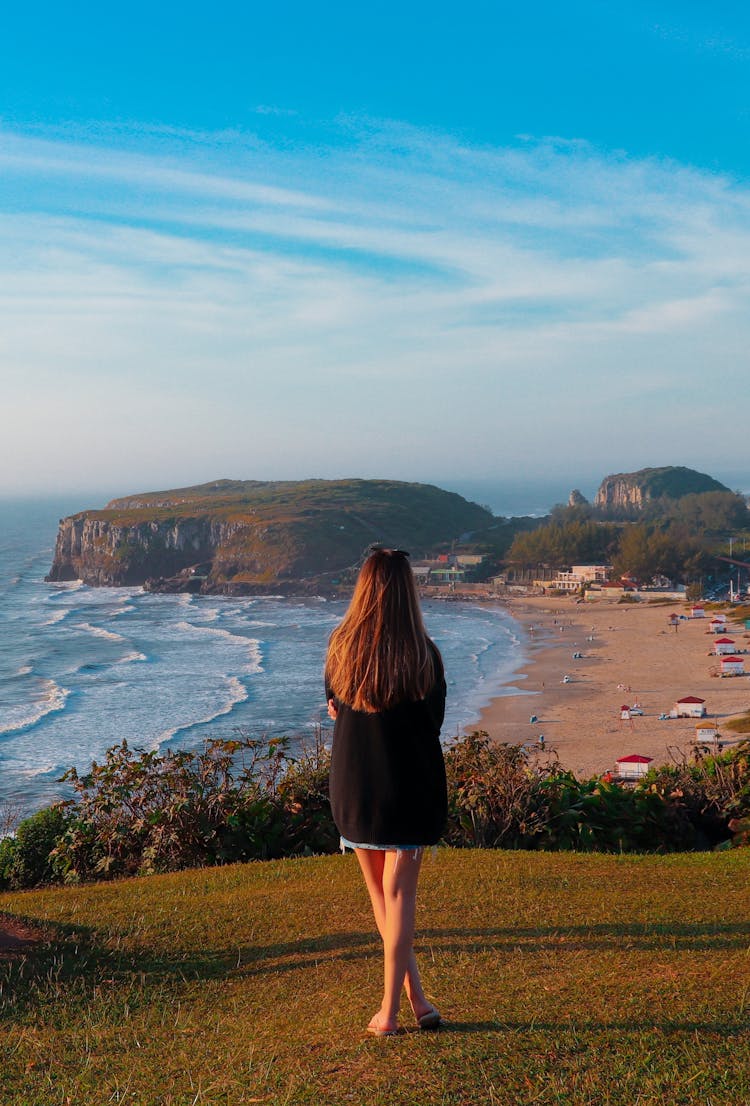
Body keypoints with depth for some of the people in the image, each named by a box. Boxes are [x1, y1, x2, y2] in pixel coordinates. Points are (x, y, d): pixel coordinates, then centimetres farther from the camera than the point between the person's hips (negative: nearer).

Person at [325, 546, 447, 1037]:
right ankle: (390, 1009, 7)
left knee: (380, 895, 15)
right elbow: (434, 723, 0)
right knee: (400, 894, 6)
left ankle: (415, 996, 18)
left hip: (354, 788, 2)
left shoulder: (341, 647, -5)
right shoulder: (424, 654, -12)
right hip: (410, 787, -2)